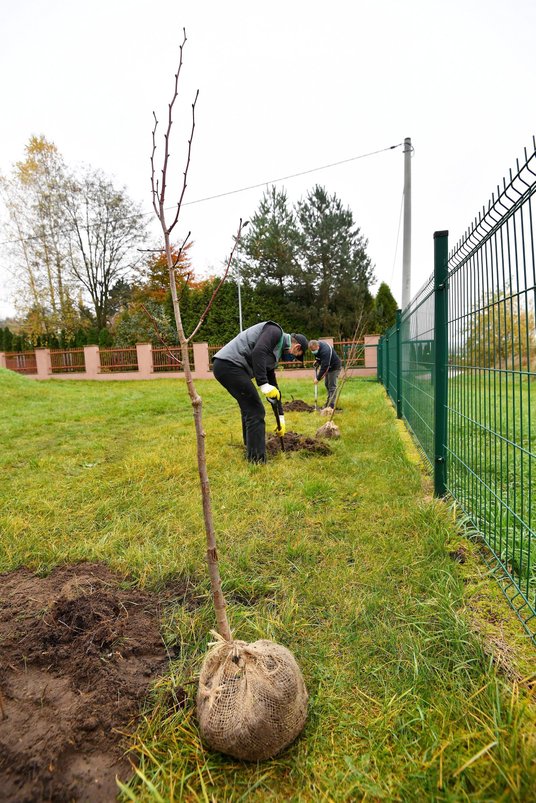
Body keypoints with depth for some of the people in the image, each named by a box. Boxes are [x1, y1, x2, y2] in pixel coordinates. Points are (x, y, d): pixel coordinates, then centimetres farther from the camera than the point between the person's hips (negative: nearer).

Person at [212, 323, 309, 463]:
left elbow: (273, 385, 28)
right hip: (229, 364, -10)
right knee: (255, 411, -5)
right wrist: (264, 384, -23)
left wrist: (281, 417, 29)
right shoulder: (275, 331, -2)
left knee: (249, 409, 23)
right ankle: (258, 460, 3)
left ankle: (251, 451, 36)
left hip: (225, 366, 10)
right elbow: (258, 352, -22)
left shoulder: (275, 352, 25)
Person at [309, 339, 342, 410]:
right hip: (328, 367, 9)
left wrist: (318, 378, -34)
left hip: (334, 367, -9)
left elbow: (324, 366, -37)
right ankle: (328, 403, 23)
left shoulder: (325, 350, -37)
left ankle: (331, 406, -10)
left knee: (332, 386, -11)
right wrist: (317, 360, 2)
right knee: (327, 384, 14)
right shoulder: (317, 344, -8)